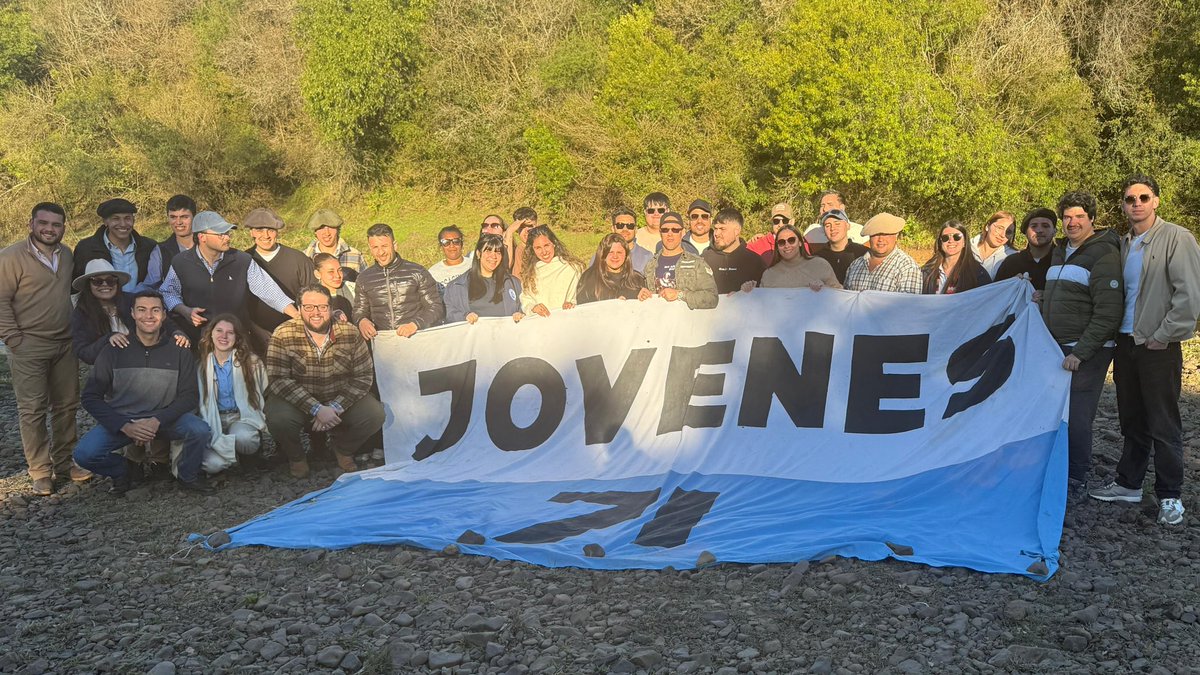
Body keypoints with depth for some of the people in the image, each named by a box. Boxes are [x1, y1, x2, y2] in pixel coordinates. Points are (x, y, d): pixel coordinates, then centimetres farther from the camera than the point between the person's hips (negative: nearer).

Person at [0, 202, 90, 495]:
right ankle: (40, 473, 6)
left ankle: (64, 462, 22)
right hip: (29, 348, -6)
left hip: (65, 345, 6)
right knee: (32, 410, -2)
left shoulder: (66, 255, 8)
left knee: (66, 405, 10)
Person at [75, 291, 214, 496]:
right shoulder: (114, 351, -5)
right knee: (84, 454, -25)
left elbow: (190, 396, -4)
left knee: (200, 430, -28)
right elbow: (91, 397, -5)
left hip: (165, 419, 0)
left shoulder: (179, 351, -2)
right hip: (120, 419, 0)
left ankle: (188, 476, 3)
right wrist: (124, 426, -18)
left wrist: (157, 420, -19)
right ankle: (121, 470, 10)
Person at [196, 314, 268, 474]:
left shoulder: (251, 362, 1)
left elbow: (264, 395, 2)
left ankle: (250, 454, -2)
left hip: (243, 418, -1)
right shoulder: (201, 364, 3)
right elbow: (200, 401, 1)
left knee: (243, 437, -37)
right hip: (213, 421, 1)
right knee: (213, 464, -27)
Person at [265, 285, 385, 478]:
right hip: (298, 402, -2)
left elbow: (364, 377, -9)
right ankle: (296, 457, 3)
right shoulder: (283, 335, -15)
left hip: (340, 401, 2)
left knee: (375, 415, -22)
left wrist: (334, 408, -22)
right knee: (278, 418, -33)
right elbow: (278, 380, -20)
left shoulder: (350, 333, -9)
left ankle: (343, 450, 12)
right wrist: (317, 409, -29)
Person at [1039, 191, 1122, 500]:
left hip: (1086, 353, -7)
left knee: (1076, 417, -5)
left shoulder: (1103, 254, -11)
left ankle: (1076, 480, 7)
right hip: (1056, 349, 7)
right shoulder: (1060, 252, 15)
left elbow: (1108, 313, -17)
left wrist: (1080, 353, -19)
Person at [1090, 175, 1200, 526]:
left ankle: (1170, 496, 10)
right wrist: (1116, 333, 9)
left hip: (1158, 347, -6)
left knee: (1164, 425, 0)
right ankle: (1128, 484, 25)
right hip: (1126, 343, 6)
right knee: (1132, 421, 15)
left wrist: (1165, 336, -13)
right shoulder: (1122, 244, 13)